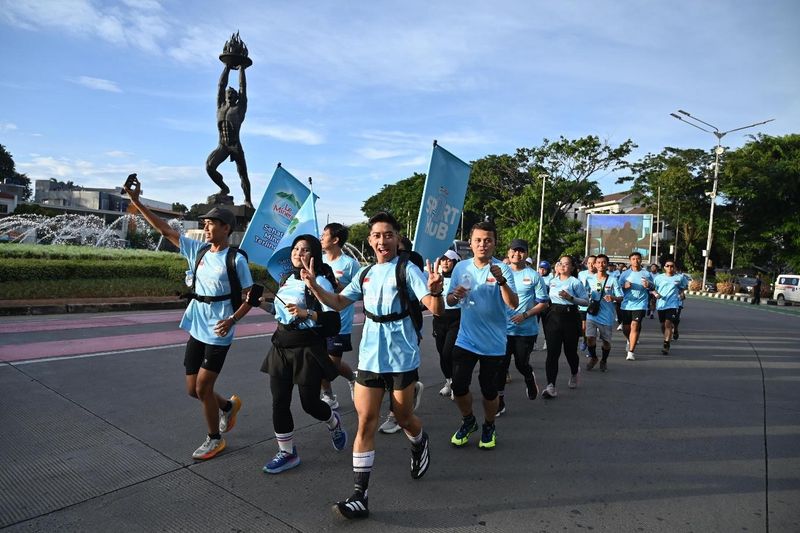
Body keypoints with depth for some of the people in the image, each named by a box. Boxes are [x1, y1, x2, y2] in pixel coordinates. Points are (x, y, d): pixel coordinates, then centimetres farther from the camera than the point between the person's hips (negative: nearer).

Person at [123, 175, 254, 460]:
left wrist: (232, 320, -24)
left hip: (218, 334, -6)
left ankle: (215, 439, 23)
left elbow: (249, 297, -9)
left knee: (203, 389, 0)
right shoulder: (197, 250, 4)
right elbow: (165, 229, 5)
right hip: (196, 330, 6)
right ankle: (229, 405, 41)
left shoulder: (236, 259, -12)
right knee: (193, 389, 12)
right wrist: (136, 201, 1)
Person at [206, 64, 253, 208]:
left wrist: (242, 69, 19)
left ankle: (247, 200, 10)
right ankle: (224, 188, 4)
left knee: (243, 175, -3)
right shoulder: (221, 106, 19)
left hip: (235, 146, -3)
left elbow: (243, 87, 12)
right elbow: (221, 85, 22)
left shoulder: (240, 108, 11)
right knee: (209, 166, -17)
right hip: (222, 146, 3)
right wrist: (227, 67, 26)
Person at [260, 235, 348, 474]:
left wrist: (307, 314, -30)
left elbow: (333, 318, -19)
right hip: (281, 346, 7)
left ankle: (334, 423, 38)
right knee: (279, 402, 5)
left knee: (310, 402, 3)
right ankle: (287, 452, 23)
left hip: (308, 349, -6)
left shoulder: (319, 281, -13)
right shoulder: (287, 279, 9)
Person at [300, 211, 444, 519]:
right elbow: (338, 303, 13)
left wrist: (435, 289, -41)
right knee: (366, 422, 2)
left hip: (402, 358, -4)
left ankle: (420, 444, 48)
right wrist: (313, 285, -3)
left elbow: (436, 310, -18)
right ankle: (360, 496, 9)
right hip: (369, 358, 4)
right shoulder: (365, 274, 7)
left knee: (403, 417, 12)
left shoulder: (408, 269, -10)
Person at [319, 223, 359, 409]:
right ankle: (328, 396, 28)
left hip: (339, 323, -5)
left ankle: (352, 378, 35)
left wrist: (338, 286, -22)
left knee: (333, 363, 2)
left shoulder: (350, 264, -11)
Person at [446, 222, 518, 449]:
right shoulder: (461, 268, 1)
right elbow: (449, 300, 10)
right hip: (465, 340, 3)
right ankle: (468, 421, 32)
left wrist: (501, 281, -38)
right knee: (459, 387, 3)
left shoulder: (503, 269, -10)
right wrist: (455, 295, -13)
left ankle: (489, 427, 35)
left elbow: (513, 304, -21)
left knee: (489, 390, 8)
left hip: (493, 343, -3)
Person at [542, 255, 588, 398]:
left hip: (570, 317, -3)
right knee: (552, 352, -8)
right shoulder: (552, 281, 12)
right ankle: (551, 386, -11)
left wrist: (570, 298, -18)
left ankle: (574, 374, 42)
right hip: (553, 316, 3)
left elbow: (586, 302, -6)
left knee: (570, 351, 9)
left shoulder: (575, 282, -2)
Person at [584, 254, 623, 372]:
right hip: (592, 313, 1)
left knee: (606, 340, 8)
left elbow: (620, 297, -5)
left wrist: (613, 298, -25)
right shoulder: (589, 279, 5)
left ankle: (604, 360, 34)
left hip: (607, 315, -1)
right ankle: (593, 358, 16)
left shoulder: (612, 280, -3)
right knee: (590, 337, -11)